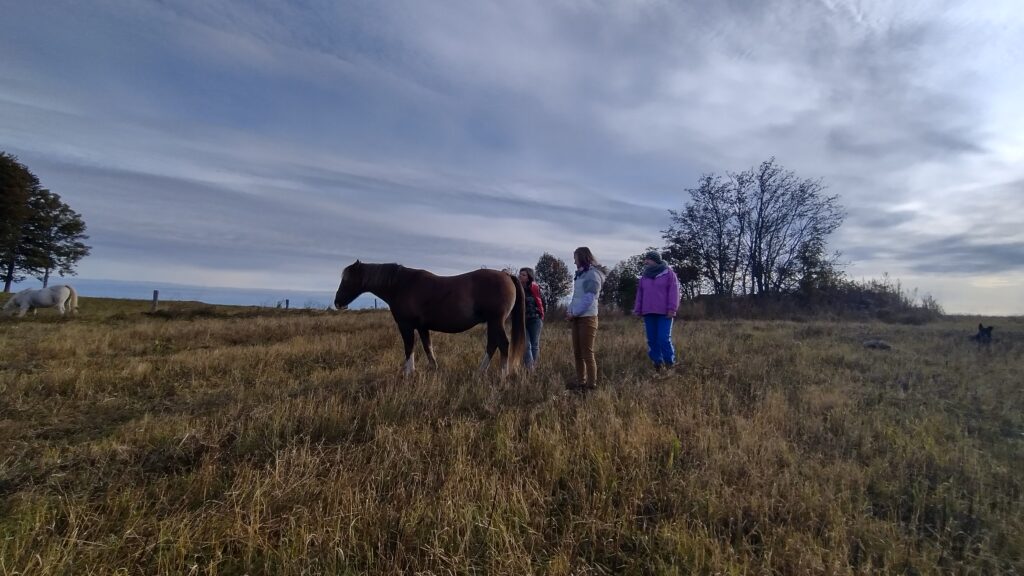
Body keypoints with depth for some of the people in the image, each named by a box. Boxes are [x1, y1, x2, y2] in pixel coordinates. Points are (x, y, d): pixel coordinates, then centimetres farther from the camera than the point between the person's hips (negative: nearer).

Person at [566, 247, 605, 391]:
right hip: (577, 318, 8)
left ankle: (591, 384, 4)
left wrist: (574, 313, -15)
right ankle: (581, 381, 19)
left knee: (587, 353, -4)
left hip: (587, 318, -8)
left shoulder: (592, 274, -9)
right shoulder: (580, 274, 16)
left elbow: (588, 299, -17)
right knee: (577, 352, 10)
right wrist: (569, 310, 3)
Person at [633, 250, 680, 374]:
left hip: (664, 313, -5)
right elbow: (640, 294, 16)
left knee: (664, 339, -11)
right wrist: (638, 310, 12)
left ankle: (670, 364, 6)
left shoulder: (668, 272, 1)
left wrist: (672, 309, -13)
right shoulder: (644, 275, 16)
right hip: (648, 313, 5)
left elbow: (673, 291, -6)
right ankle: (658, 364, 15)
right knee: (652, 340, 5)